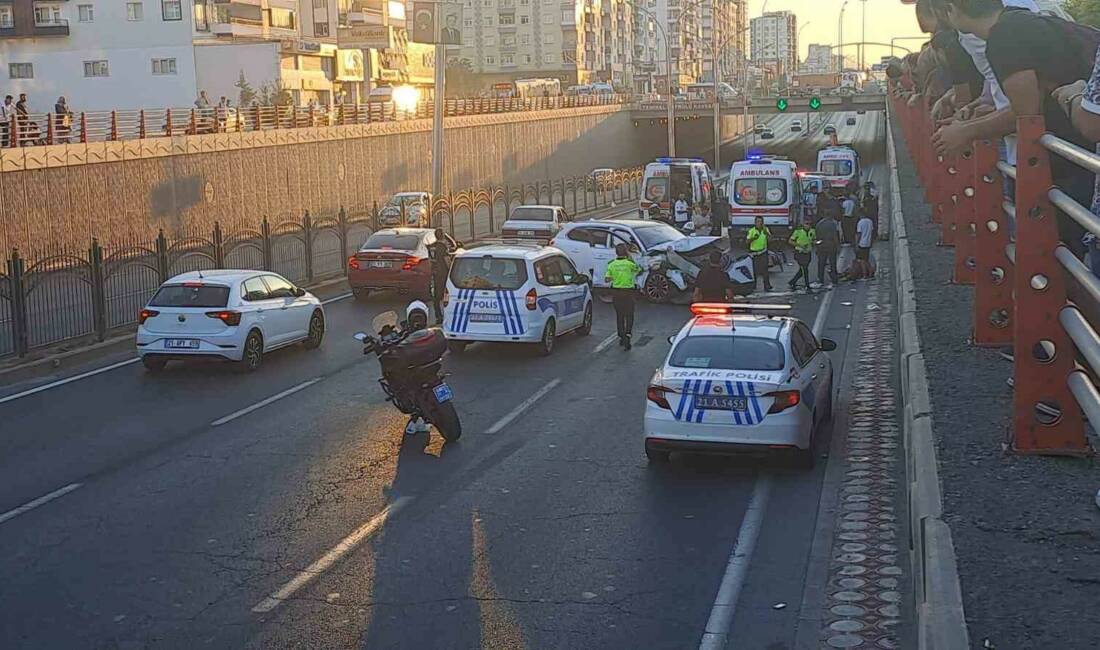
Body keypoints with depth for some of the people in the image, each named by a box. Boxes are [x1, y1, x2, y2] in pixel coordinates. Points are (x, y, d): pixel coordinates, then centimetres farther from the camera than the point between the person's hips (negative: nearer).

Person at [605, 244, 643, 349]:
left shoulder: (612, 264, -2)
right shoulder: (630, 263, -10)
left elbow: (607, 279, -4)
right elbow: (639, 270, 10)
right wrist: (630, 257, 8)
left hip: (616, 292, 3)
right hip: (628, 292, -3)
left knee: (619, 316, 16)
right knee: (629, 316, 3)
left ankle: (621, 337, 22)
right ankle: (627, 335, -15)